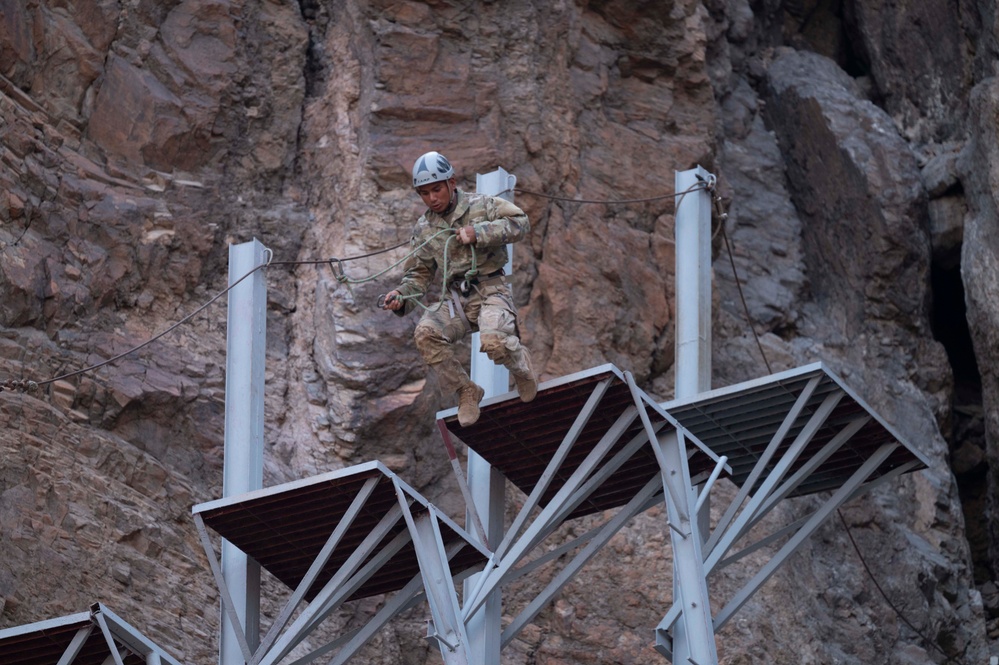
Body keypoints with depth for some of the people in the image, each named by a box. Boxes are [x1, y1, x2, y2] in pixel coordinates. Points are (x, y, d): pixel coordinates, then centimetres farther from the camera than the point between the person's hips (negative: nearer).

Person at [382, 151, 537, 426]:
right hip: (455, 298, 4)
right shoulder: (424, 229, 14)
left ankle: (520, 364, 6)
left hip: (490, 290, -4)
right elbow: (419, 273, 16)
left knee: (493, 341, -33)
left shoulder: (481, 205, 2)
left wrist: (479, 233, -20)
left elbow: (520, 223, -9)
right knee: (426, 333, -27)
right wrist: (402, 295, -5)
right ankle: (466, 392, -8)